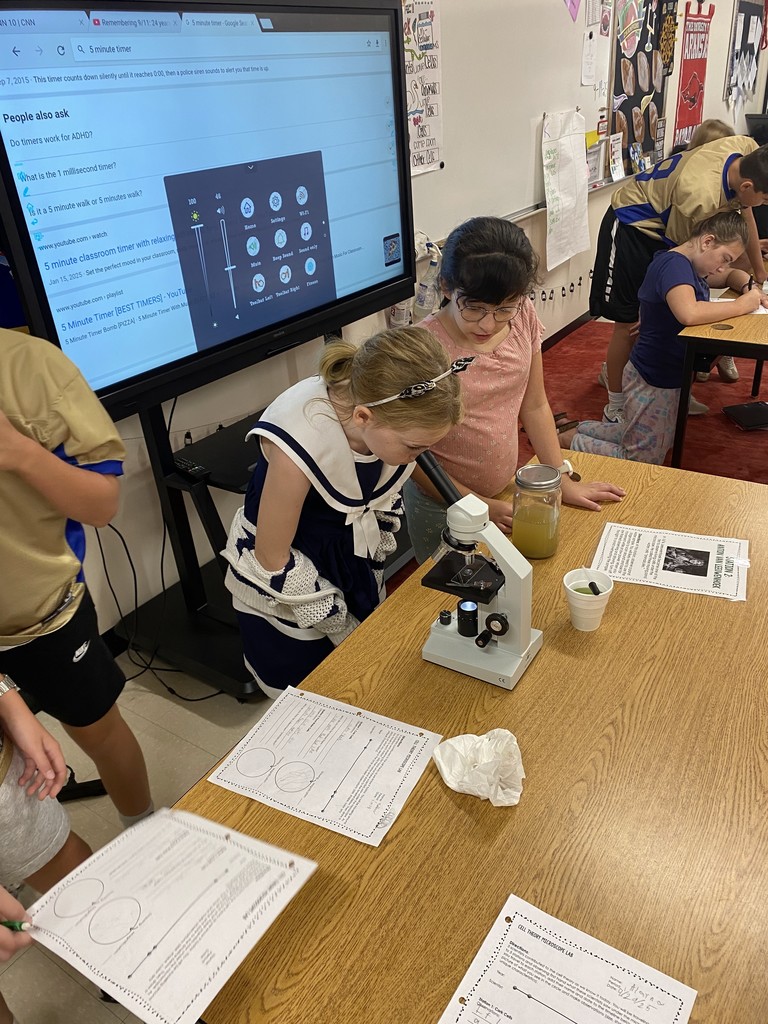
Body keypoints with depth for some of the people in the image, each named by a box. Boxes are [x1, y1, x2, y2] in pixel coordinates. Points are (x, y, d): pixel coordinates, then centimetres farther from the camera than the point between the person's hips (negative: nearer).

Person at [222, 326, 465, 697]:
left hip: (355, 562, 5)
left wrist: (375, 564, 7)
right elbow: (273, 561, -22)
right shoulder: (300, 445, -38)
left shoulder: (393, 416, -21)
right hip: (287, 587, -5)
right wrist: (343, 628, -11)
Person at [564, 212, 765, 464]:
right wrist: (742, 305, -26)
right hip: (652, 379, -11)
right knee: (643, 465, 0)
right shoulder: (674, 264, -21)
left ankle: (575, 432, 25)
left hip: (668, 376, 11)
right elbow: (689, 313, -40)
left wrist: (749, 287, 4)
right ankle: (569, 443, 8)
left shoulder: (689, 265, 9)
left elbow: (731, 275, 27)